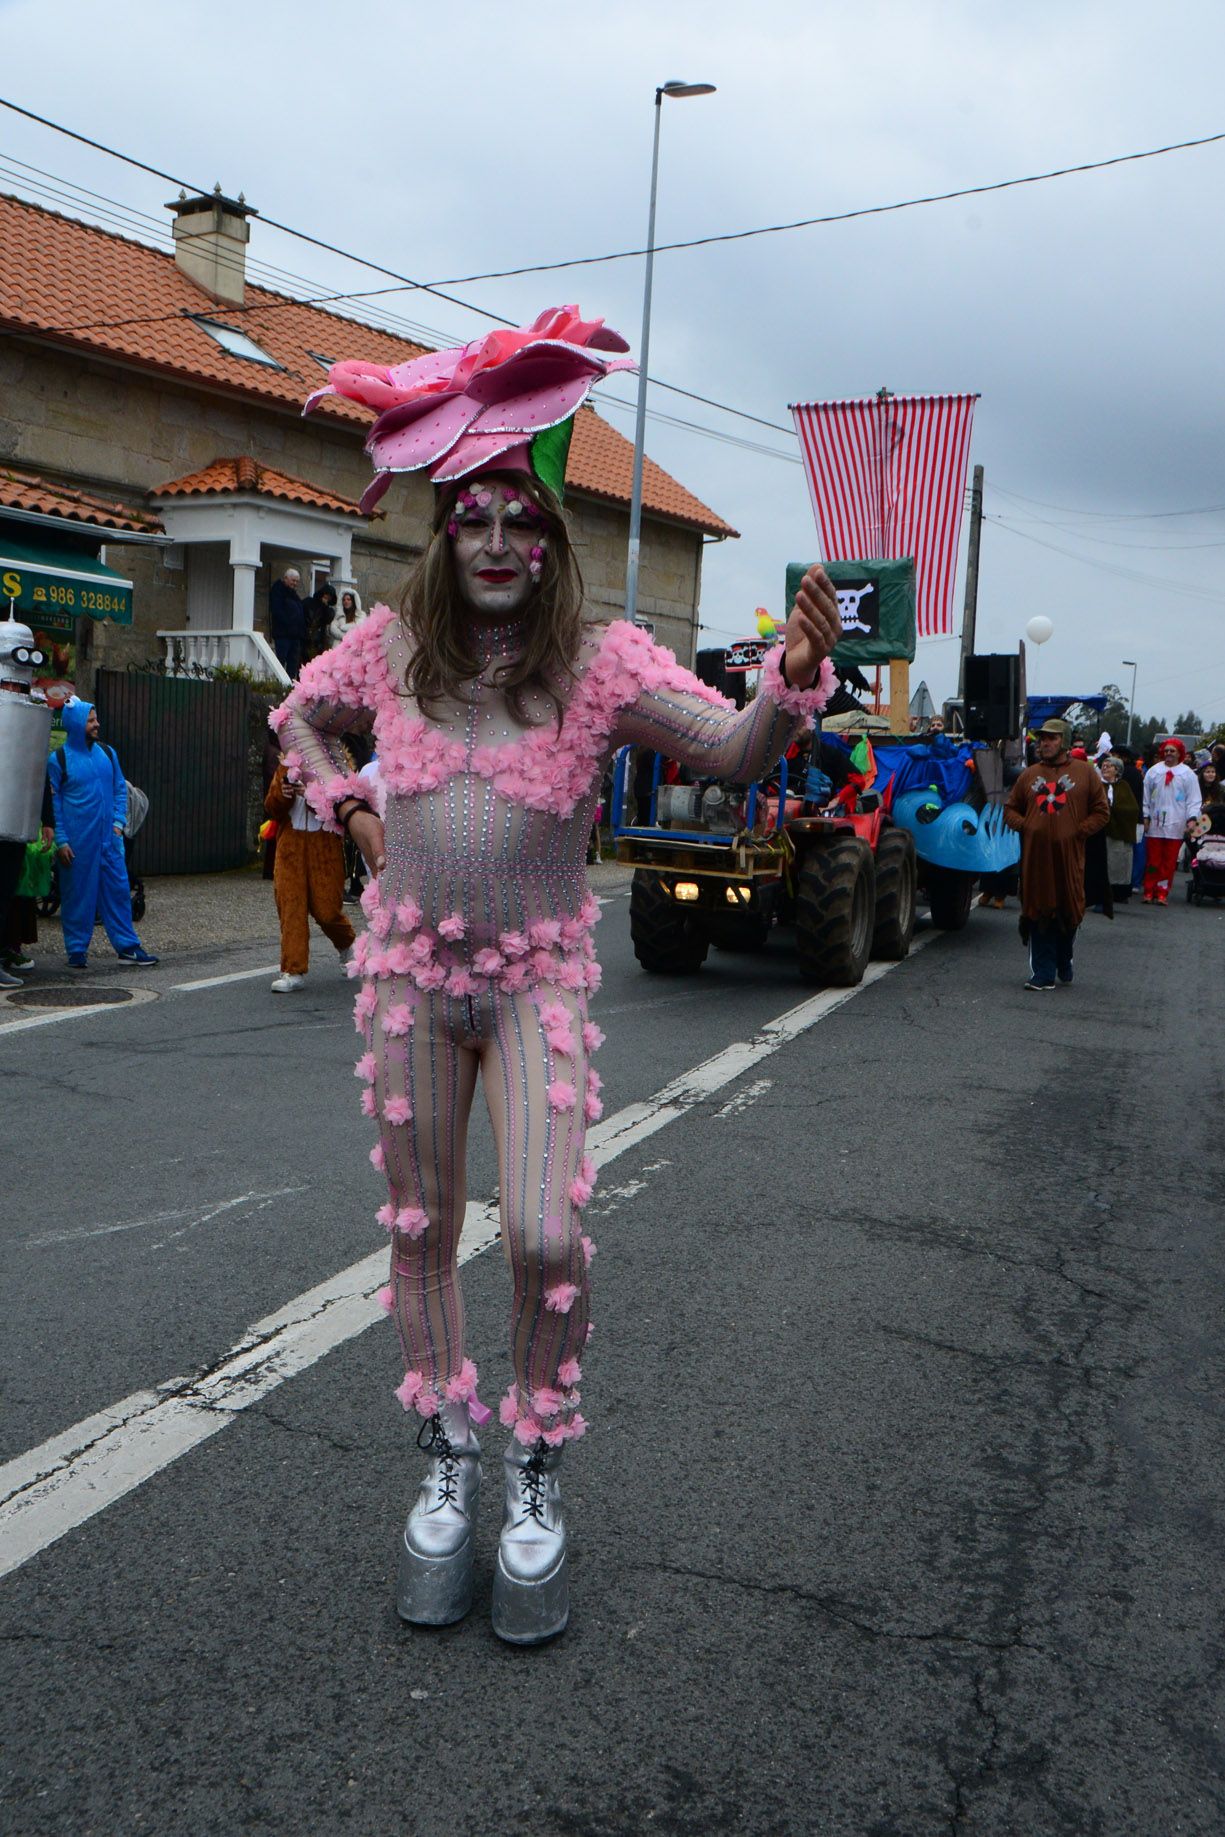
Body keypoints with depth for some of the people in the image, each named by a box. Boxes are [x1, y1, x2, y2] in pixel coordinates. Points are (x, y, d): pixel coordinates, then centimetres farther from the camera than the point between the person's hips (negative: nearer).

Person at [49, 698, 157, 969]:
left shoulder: (107, 752, 9)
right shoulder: (59, 759, -4)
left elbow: (120, 789, 15)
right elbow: (52, 802, -2)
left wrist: (118, 822, 3)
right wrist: (60, 840, -7)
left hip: (108, 836, 4)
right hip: (77, 841, -4)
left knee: (118, 890, 4)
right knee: (77, 893, 2)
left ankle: (127, 946, 10)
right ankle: (77, 951, 13)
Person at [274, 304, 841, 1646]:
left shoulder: (602, 661, -10)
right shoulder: (389, 645, -2)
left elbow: (733, 752, -24)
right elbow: (299, 718, 18)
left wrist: (793, 677, -42)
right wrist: (348, 810, 4)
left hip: (538, 976, -2)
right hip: (408, 965, 3)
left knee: (547, 1236, -13)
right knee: (419, 1227, 9)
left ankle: (536, 1484, 12)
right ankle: (447, 1469, 29)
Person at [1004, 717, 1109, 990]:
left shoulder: (1085, 772, 7)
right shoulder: (1029, 775, 15)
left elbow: (1101, 812, 7)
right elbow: (1010, 809, 21)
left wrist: (1078, 831, -5)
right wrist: (1024, 826, 2)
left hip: (1069, 856, -2)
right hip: (1035, 856, 2)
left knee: (1069, 912, 4)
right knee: (1038, 914, -1)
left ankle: (1064, 966, 24)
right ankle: (1043, 975, 3)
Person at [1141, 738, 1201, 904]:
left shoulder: (1188, 774, 3)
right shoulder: (1154, 771, 7)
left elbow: (1194, 799, 2)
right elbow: (1146, 795, 10)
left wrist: (1191, 819, -8)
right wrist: (1146, 816, 4)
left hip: (1175, 825, -1)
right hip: (1154, 823, 1)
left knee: (1169, 862, 1)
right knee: (1152, 860, 3)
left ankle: (1162, 894, 5)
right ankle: (1149, 893, 8)